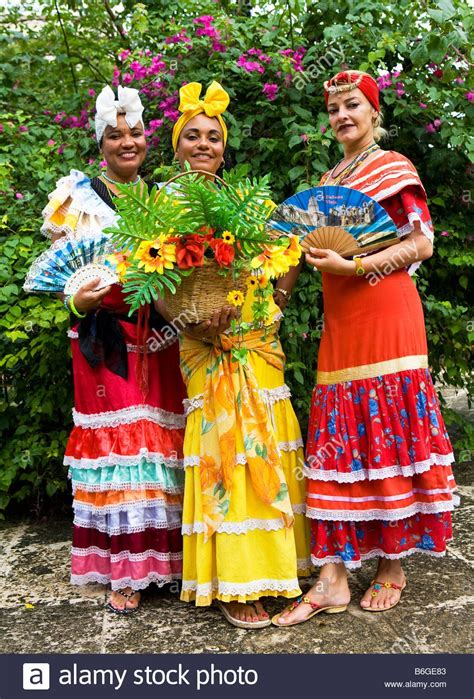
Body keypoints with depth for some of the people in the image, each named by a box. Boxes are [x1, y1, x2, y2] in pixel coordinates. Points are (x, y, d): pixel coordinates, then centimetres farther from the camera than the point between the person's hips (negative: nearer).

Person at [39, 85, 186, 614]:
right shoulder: (77, 196, 6)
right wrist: (78, 300, -20)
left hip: (160, 336, 3)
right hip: (105, 337, -3)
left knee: (163, 440, 3)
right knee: (117, 441, -4)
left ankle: (165, 554, 16)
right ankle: (123, 570, 6)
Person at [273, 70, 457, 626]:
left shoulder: (393, 167, 2)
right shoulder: (329, 180, 21)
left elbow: (422, 244, -5)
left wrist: (353, 266, -16)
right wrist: (278, 292, 11)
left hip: (384, 314, -6)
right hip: (339, 319, 6)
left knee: (387, 431, -2)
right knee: (335, 440, 0)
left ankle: (392, 565, 13)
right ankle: (333, 577, 3)